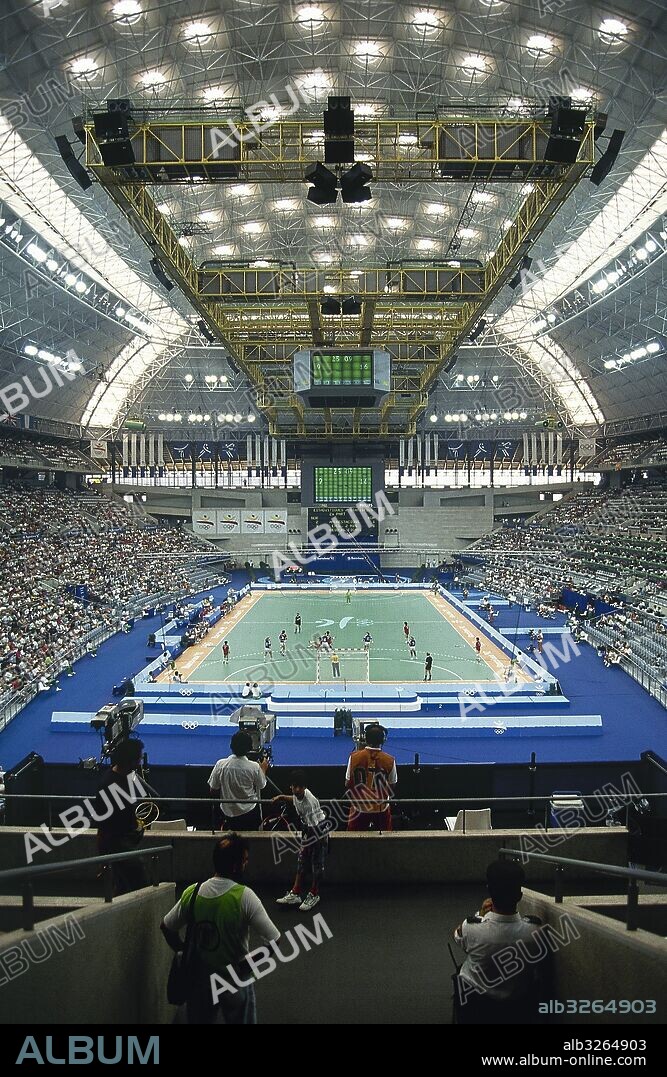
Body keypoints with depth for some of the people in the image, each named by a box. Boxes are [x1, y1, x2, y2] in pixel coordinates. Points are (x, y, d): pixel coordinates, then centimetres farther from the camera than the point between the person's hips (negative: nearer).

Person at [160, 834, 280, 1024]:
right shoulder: (244, 896, -24)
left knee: (199, 1020, 24)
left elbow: (166, 927, 3)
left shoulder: (191, 893, -11)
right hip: (236, 980, -3)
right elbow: (274, 941, -23)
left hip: (199, 980, 4)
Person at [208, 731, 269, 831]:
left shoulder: (221, 764, -17)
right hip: (250, 813, -1)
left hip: (228, 812, 1)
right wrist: (263, 769, 17)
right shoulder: (254, 767, -19)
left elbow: (213, 789, -6)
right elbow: (261, 786, 0)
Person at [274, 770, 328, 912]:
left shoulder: (309, 802, -32)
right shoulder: (297, 794, -8)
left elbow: (314, 827, -27)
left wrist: (305, 845, -18)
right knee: (301, 863, 11)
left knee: (317, 865, 4)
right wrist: (282, 797, 23)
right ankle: (295, 894, 19)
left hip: (319, 833, -8)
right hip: (308, 832, 8)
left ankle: (314, 895, 19)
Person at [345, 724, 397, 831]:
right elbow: (392, 787, -1)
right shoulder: (390, 760, -12)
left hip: (359, 807, 0)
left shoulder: (354, 757, -12)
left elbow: (348, 784, -4)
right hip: (382, 808, 0)